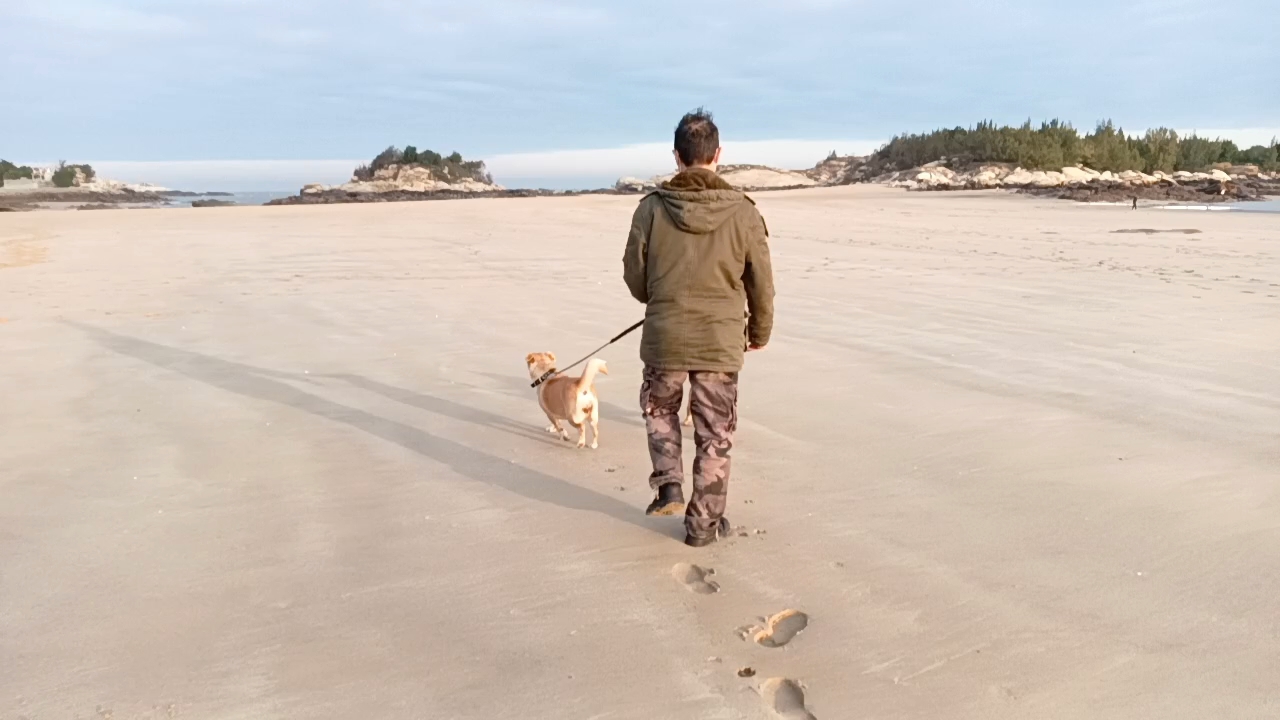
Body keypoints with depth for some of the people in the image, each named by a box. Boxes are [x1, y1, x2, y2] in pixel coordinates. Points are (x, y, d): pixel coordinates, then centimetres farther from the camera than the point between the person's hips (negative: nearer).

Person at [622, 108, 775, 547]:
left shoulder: (652, 207, -7)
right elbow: (762, 285, 1)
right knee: (714, 435, 12)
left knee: (659, 410, 27)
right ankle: (704, 523, 21)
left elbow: (634, 276, 2)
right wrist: (760, 331, 18)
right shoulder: (742, 212, -8)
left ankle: (668, 485, 15)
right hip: (721, 342, 0)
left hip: (664, 337, 1)